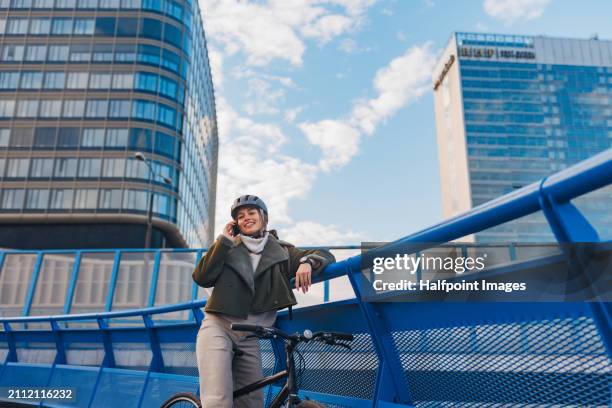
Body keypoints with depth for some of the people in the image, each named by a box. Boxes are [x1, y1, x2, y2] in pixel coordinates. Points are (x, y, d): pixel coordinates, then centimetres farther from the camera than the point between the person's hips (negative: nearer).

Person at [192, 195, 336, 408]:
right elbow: (201, 277, -8)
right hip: (218, 328, -2)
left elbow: (325, 255, 3)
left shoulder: (281, 252, 8)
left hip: (249, 338, 3)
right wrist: (223, 241, -9)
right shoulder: (228, 248, 6)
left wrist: (307, 262, -19)